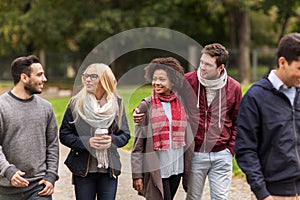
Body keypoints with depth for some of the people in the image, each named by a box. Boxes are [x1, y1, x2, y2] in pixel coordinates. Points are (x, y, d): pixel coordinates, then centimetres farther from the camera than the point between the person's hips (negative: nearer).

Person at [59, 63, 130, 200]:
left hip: (109, 169, 1)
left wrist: (112, 140, -14)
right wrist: (87, 141, -16)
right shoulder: (75, 104, 1)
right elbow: (64, 135, 0)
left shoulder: (116, 104, 5)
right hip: (83, 170, -1)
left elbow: (125, 135, 8)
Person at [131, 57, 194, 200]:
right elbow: (138, 144, -4)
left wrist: (189, 170, 11)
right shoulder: (146, 106, -4)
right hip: (155, 169, -4)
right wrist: (137, 175, -9)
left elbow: (188, 139, 13)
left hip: (176, 167, 4)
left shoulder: (181, 104, 6)